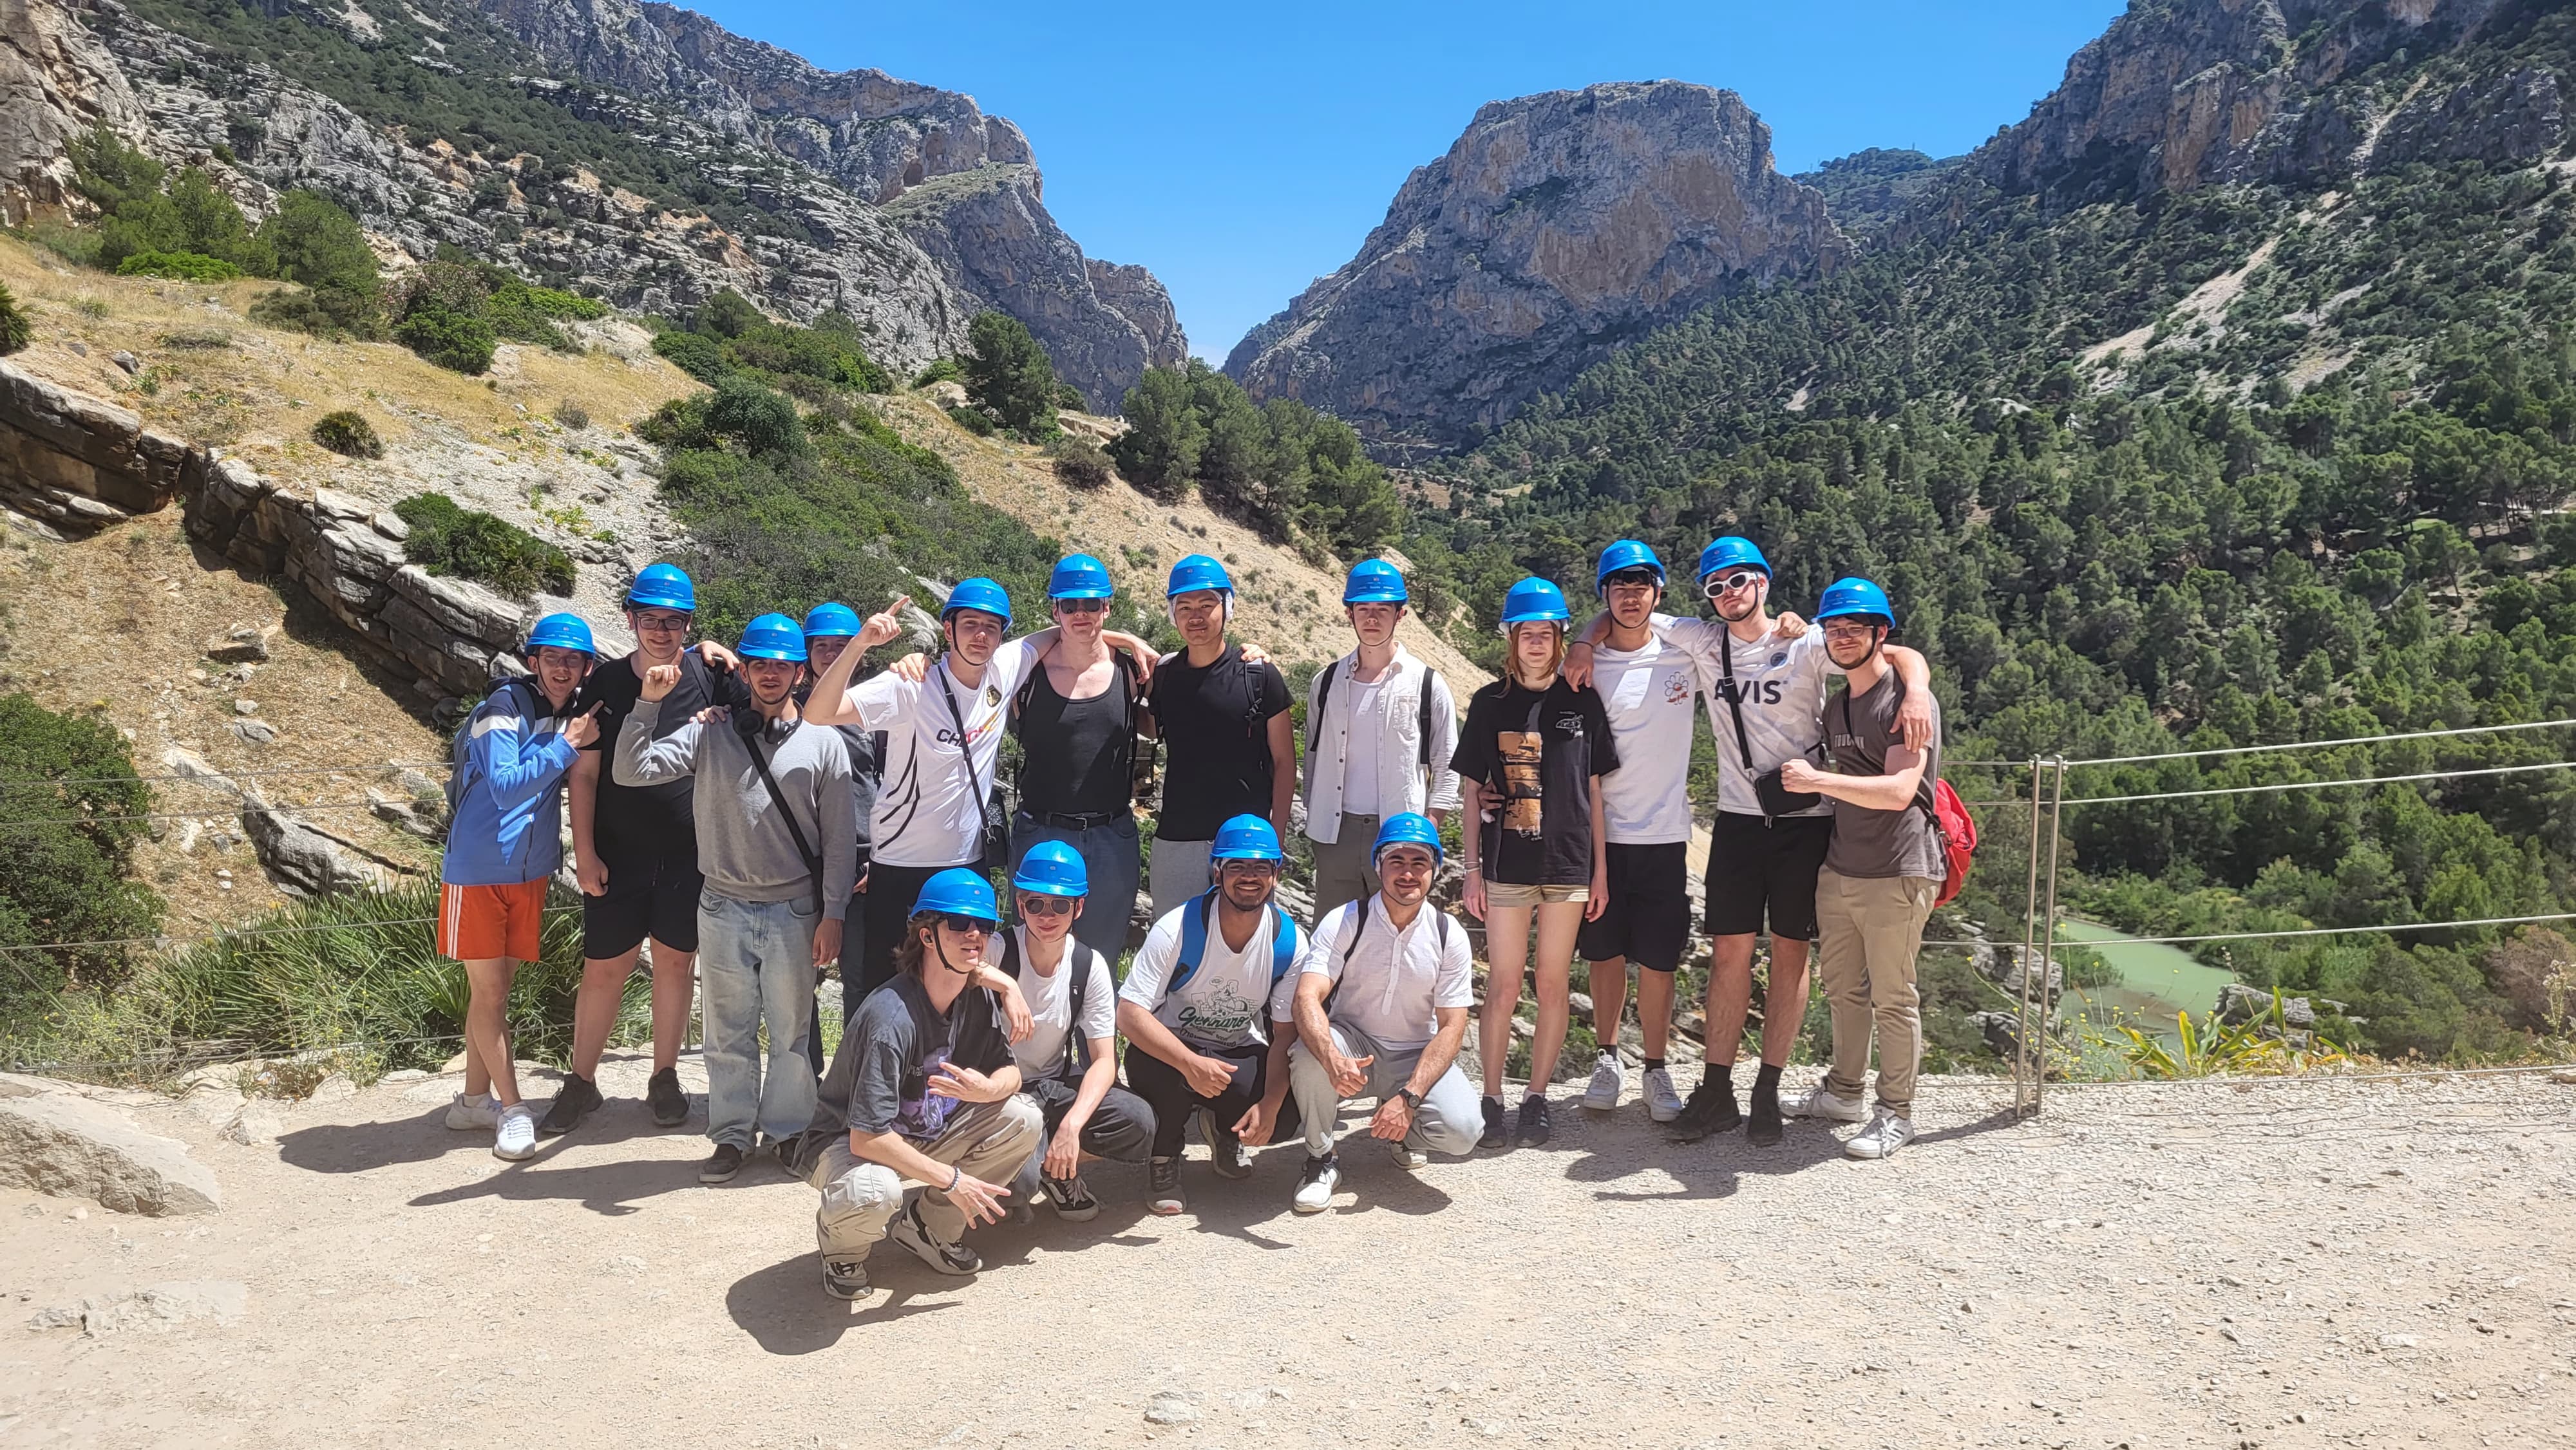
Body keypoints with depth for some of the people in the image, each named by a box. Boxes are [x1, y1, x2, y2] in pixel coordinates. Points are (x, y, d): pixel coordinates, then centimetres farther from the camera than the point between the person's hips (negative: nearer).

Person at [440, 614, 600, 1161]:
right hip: (478, 867, -6)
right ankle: (513, 1109, 7)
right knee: (487, 991, 1)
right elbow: (506, 786, -24)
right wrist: (567, 746, -26)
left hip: (531, 870, 6)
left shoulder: (575, 713, 3)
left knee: (497, 989, 14)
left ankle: (476, 1100, 24)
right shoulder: (504, 710, -14)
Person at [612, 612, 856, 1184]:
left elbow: (840, 838, -1)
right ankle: (732, 1135, 22)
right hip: (724, 908, 1)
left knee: (791, 1030, 8)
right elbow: (631, 771, -5)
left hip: (795, 911, -1)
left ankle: (786, 1128, 24)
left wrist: (833, 914, -5)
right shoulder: (711, 735, 3)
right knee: (728, 1032, 10)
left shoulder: (823, 743, 0)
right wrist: (650, 704, -14)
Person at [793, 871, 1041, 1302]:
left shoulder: (978, 999, -9)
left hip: (923, 1135, 7)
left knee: (1022, 1119, -12)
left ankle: (931, 1227, 6)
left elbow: (1010, 1072, 0)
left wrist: (986, 1089, -26)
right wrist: (951, 1179, -25)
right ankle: (840, 1237, 0)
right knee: (874, 1193, -40)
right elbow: (867, 1137, -33)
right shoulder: (891, 1020, -32)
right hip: (844, 1144, -7)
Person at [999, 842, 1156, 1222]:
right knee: (1021, 1178, -31)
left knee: (1138, 1123, -23)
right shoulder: (997, 952, -16)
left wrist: (1071, 1124, -27)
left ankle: (1060, 1169, 4)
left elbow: (1104, 1059, -11)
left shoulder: (1090, 965, -8)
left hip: (1056, 1084, 3)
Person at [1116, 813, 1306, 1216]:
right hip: (1172, 1047, -2)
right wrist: (1191, 1064, -41)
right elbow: (1129, 1013, -27)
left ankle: (1224, 1130, 13)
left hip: (1242, 1055, 3)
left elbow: (1286, 1033, -9)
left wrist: (1270, 1103, -26)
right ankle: (1164, 1157, -5)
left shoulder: (1289, 941, -12)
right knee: (1151, 1063, -37)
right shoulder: (1177, 929, -22)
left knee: (1286, 1117, -26)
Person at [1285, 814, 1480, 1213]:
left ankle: (1401, 1134, 13)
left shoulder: (1450, 935, -7)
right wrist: (1333, 1059, -48)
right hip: (1352, 1046, -1)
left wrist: (1408, 1098, -24)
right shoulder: (1344, 922, -13)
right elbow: (1307, 999, -26)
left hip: (1418, 1056, 2)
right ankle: (1321, 1159, -10)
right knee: (1310, 1050, -35)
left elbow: (1451, 1027, -9)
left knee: (1461, 1129, -24)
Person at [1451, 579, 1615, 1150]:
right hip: (1507, 865, -1)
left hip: (1569, 865, 1)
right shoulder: (1490, 703, 4)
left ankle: (1536, 1100, 17)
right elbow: (1472, 791, 5)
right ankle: (1493, 1101, 10)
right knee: (1503, 989, 0)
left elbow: (1595, 791, 8)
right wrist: (1472, 868, 0)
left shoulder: (1583, 703, 6)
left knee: (1553, 986, 6)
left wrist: (1601, 870, 5)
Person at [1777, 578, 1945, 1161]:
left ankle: (1896, 1114, 13)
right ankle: (1844, 1091, 32)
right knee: (1843, 986, 18)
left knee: (1892, 997, 1)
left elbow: (1899, 790, -24)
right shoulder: (1836, 705, 15)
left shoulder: (1907, 699, -13)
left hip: (1896, 874, -8)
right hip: (1839, 868, 8)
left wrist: (1817, 780, -26)